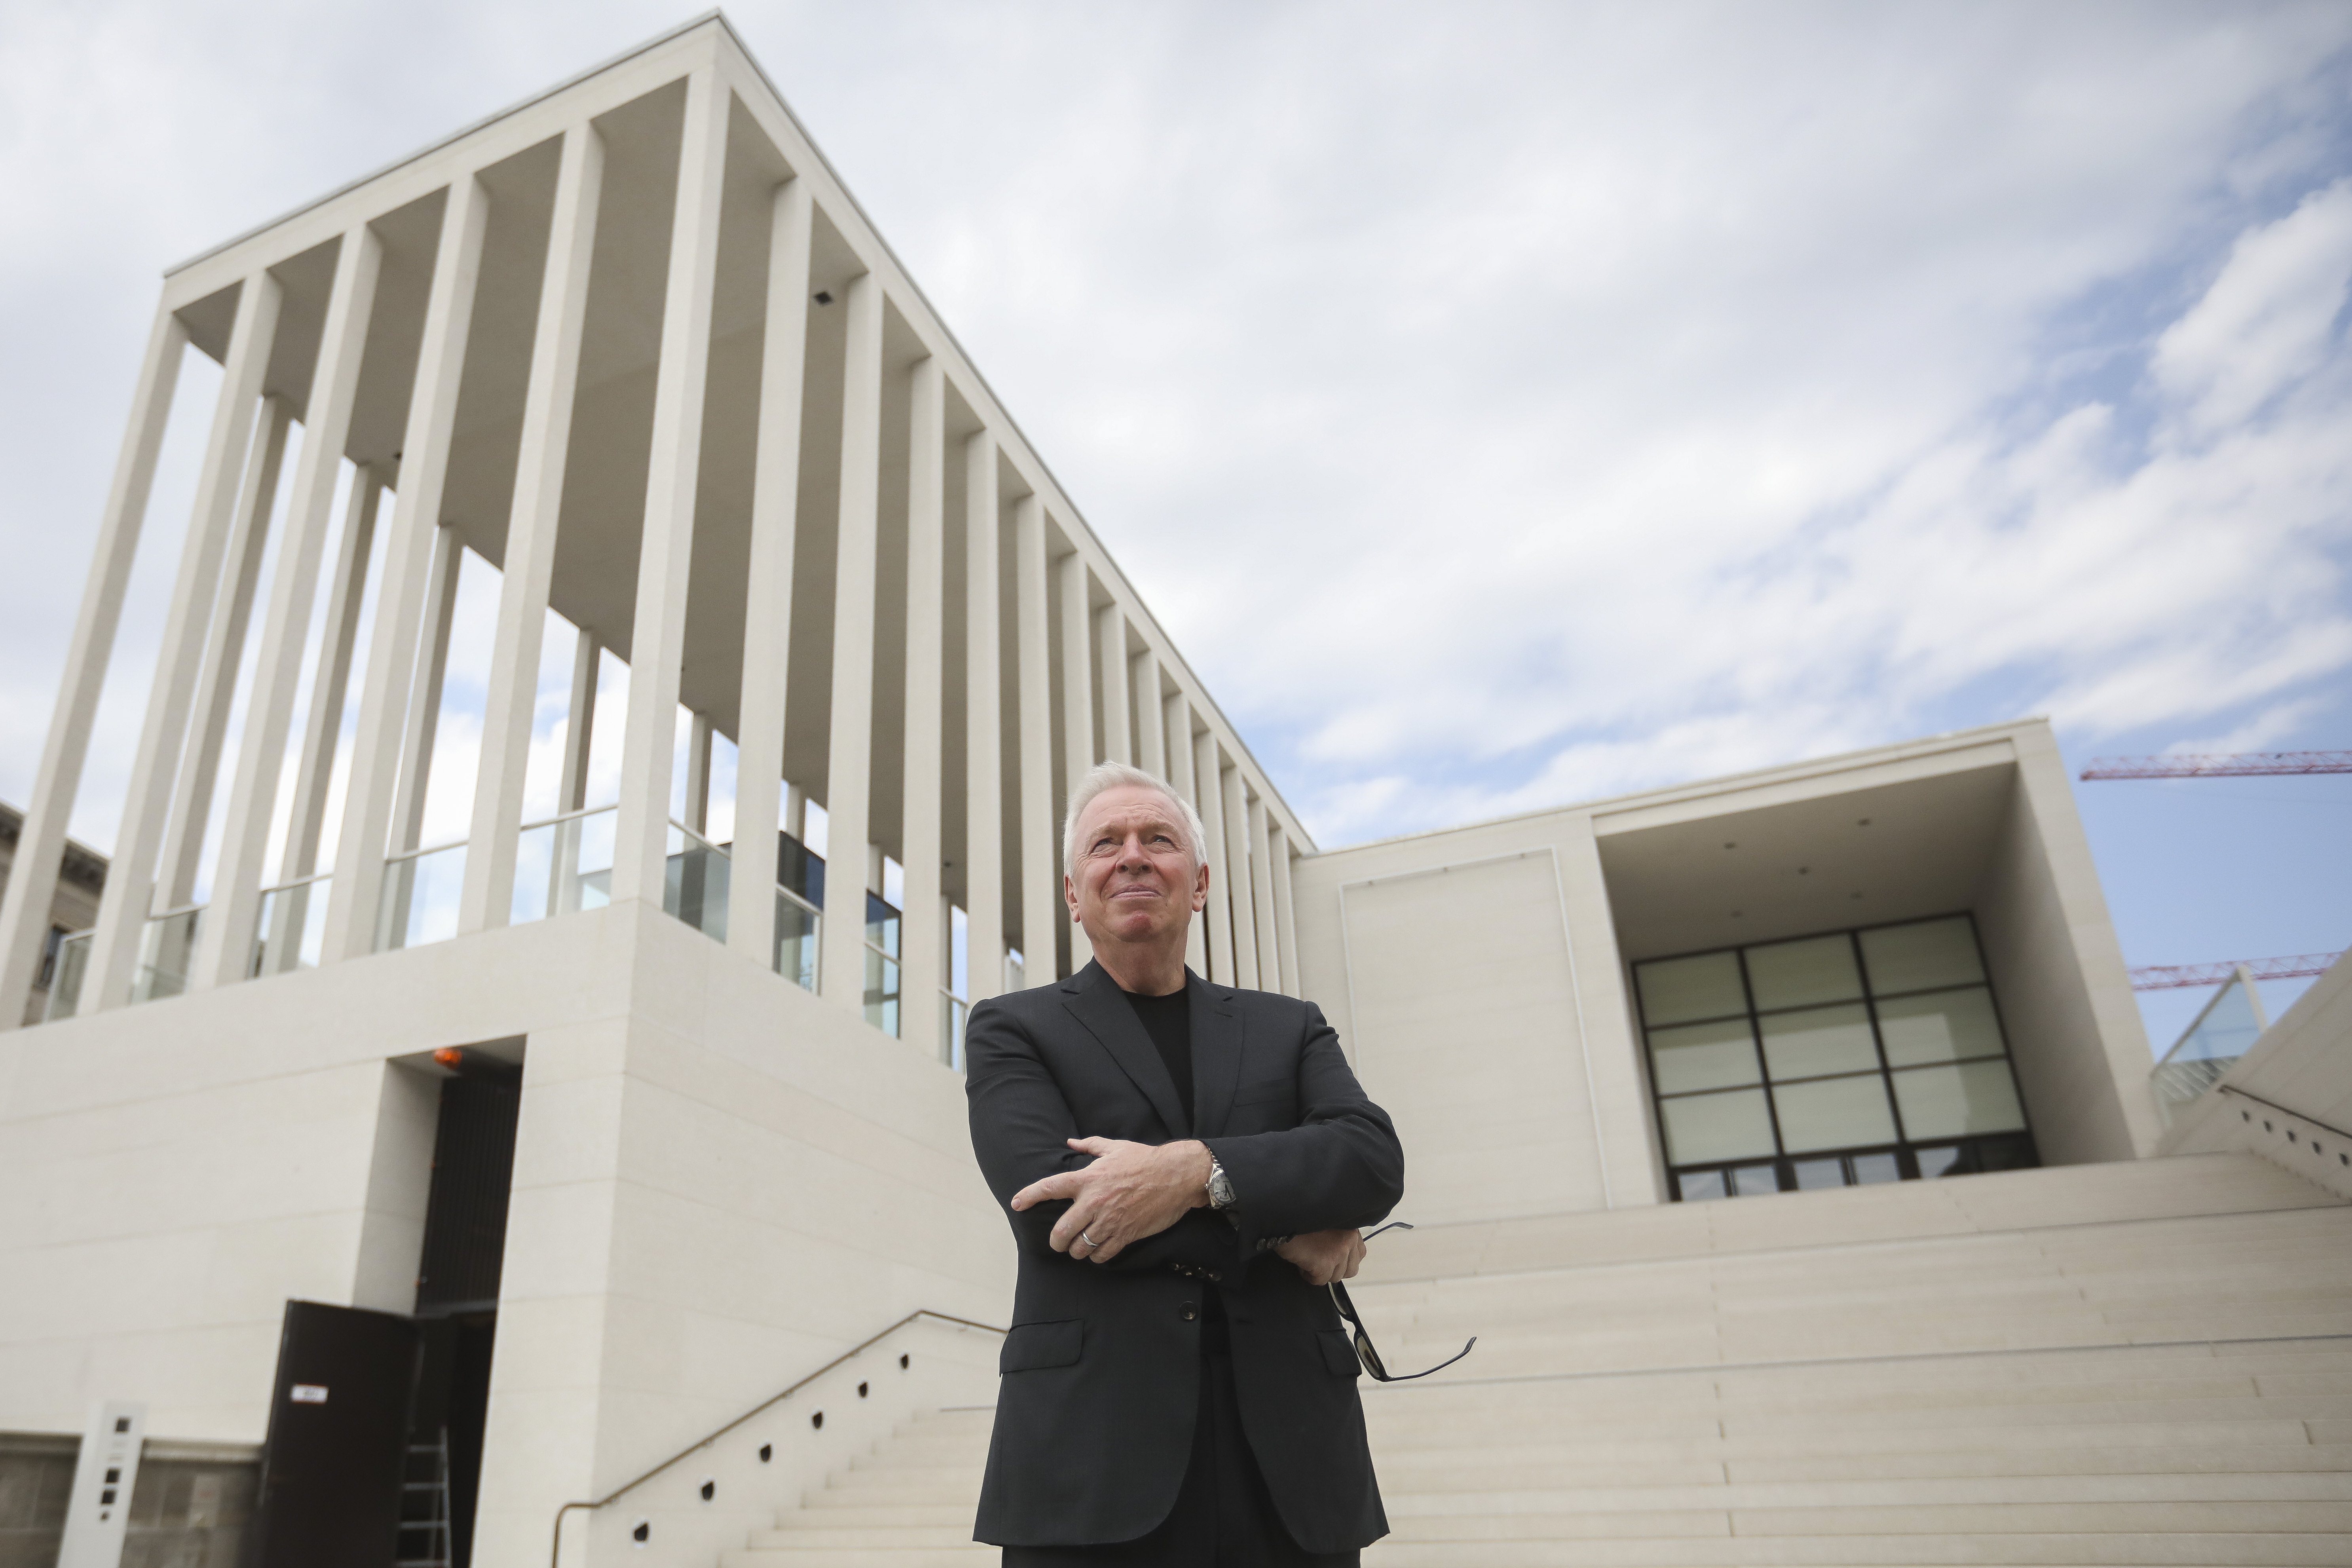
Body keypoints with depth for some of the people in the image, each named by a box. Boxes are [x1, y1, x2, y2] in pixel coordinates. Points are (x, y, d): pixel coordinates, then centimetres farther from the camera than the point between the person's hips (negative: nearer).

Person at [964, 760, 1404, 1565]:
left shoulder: (1289, 1029, 14)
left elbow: (1376, 1159, -3)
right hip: (1094, 1465, -2)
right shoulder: (1012, 1030, 7)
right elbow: (1046, 1197, -10)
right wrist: (1284, 1229, -8)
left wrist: (1195, 1171, -19)